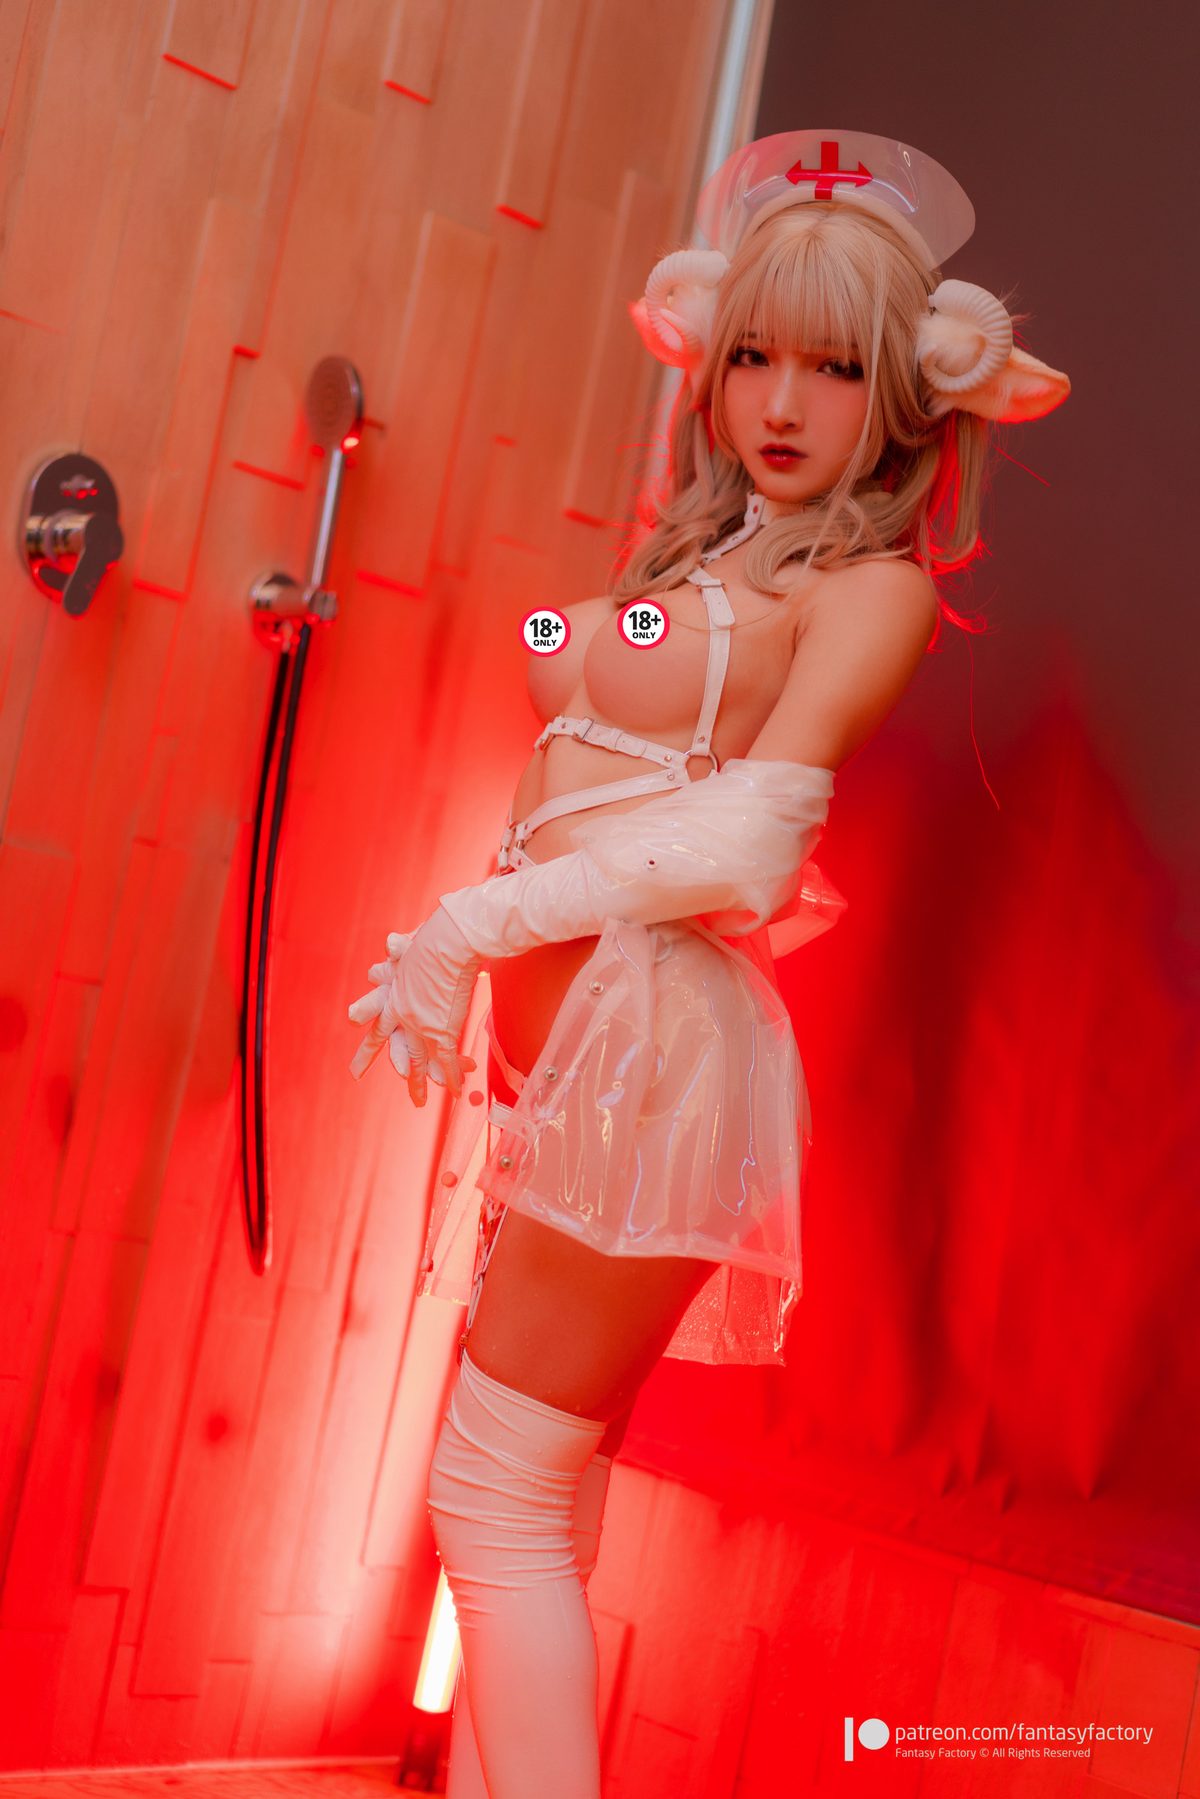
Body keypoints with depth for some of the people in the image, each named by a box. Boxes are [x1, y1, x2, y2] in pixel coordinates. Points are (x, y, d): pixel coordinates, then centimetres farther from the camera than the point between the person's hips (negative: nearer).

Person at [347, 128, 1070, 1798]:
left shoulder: (870, 584, -4)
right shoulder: (701, 552, 20)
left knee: (497, 1491, -7)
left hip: (655, 1037, -8)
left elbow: (747, 839, -15)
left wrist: (474, 924, -15)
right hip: (573, 1038, 8)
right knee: (536, 1496, 12)